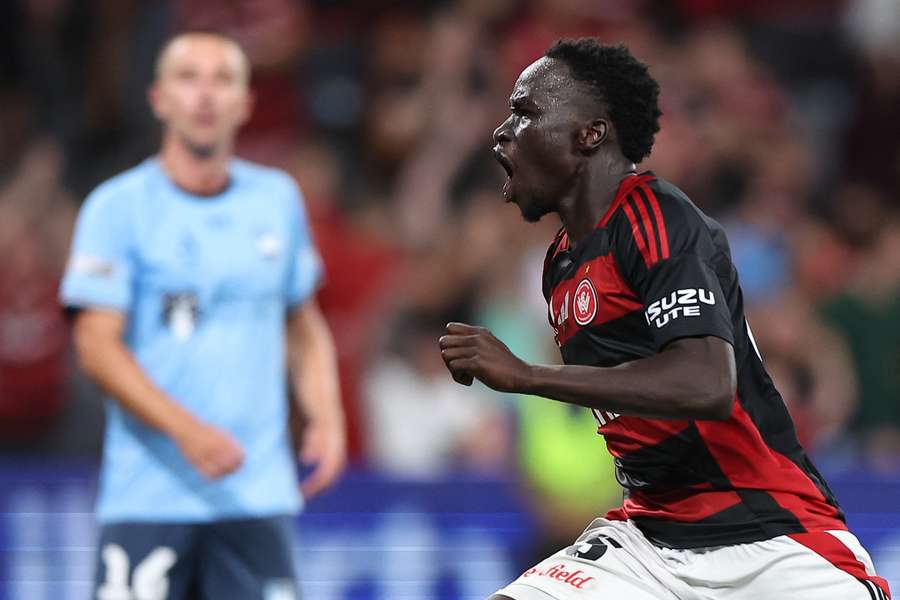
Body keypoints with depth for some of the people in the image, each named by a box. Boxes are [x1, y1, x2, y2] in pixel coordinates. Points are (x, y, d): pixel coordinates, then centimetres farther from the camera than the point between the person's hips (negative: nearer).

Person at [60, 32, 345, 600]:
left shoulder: (278, 199, 11)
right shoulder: (118, 206, -3)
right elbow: (97, 345, -10)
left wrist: (326, 419, 5)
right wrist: (185, 429, -22)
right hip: (147, 494, -3)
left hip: (258, 491, 3)